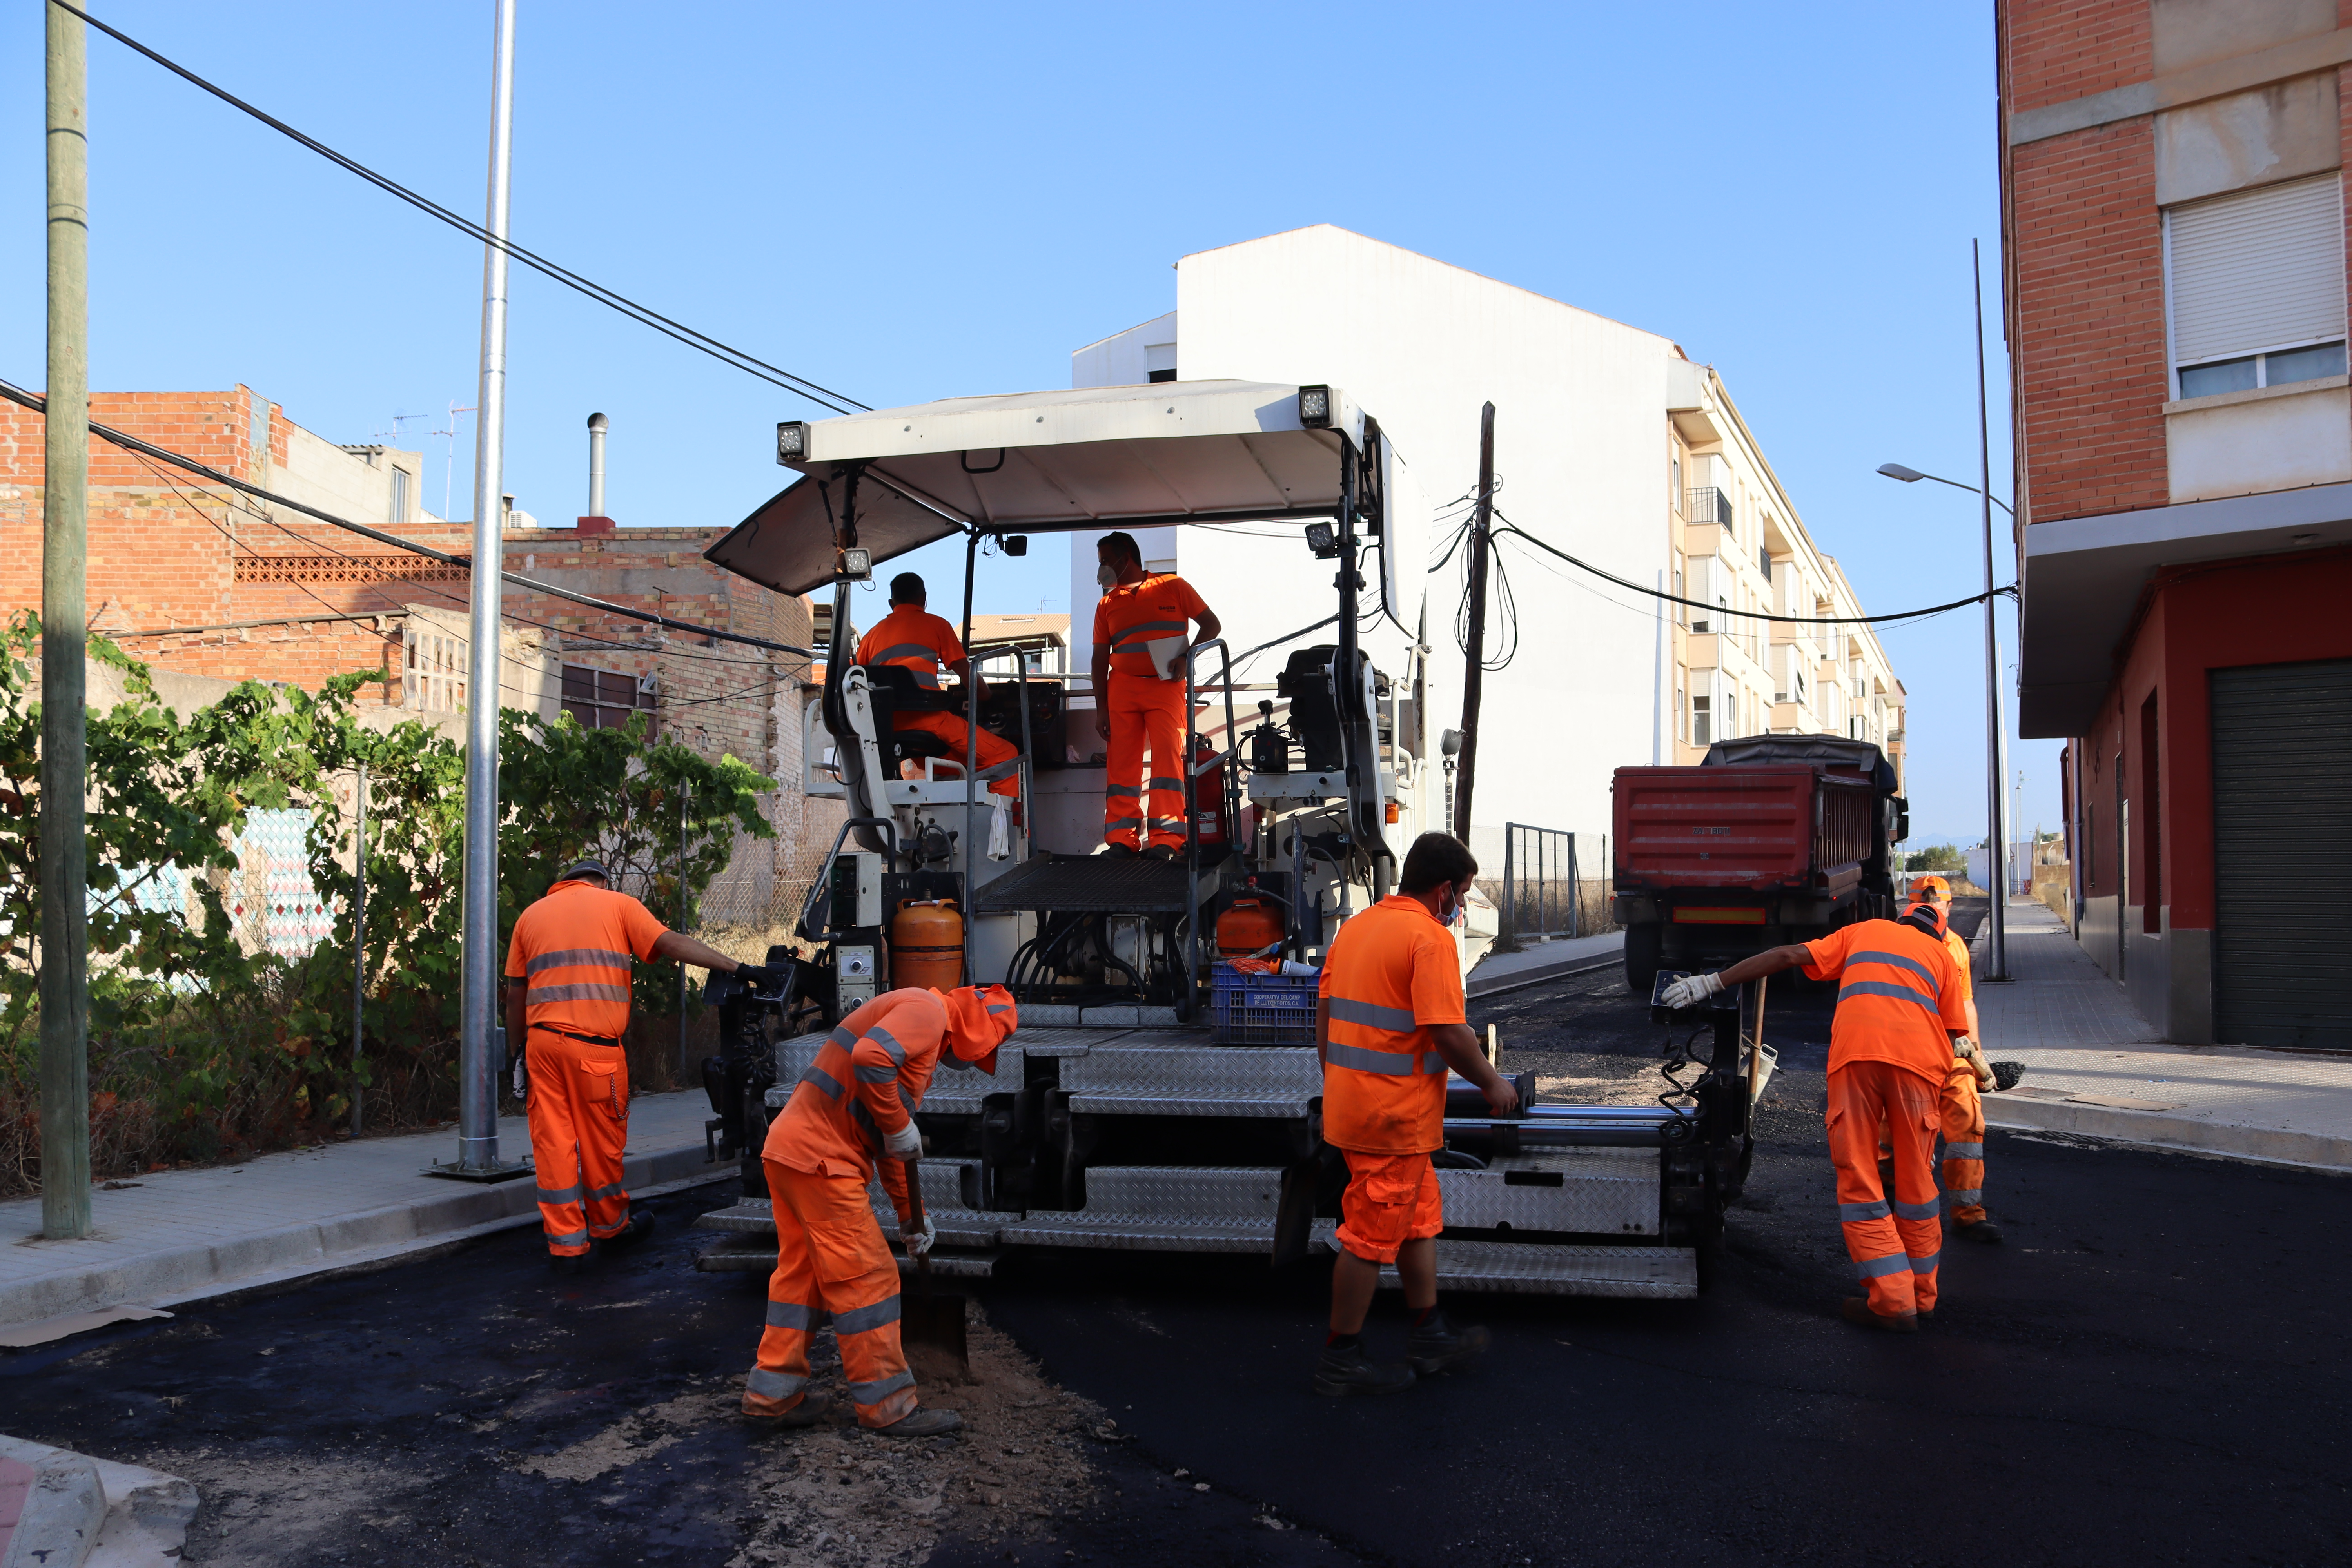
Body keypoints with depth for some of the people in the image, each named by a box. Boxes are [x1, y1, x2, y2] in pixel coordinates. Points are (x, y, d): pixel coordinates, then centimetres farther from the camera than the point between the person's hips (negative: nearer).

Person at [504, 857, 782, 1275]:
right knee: (602, 1139, 11)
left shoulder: (531, 915, 19)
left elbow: (516, 992, 17)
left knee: (552, 1141, 5)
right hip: (594, 1044, -3)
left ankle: (566, 1244, 6)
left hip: (541, 1039, 3)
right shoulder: (618, 904, 9)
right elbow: (673, 944, -3)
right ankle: (610, 1225, 29)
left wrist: (517, 1052, 22)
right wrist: (741, 969, -7)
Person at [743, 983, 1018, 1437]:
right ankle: (887, 1406, 4)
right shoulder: (928, 1011, -7)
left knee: (801, 1272, 17)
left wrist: (910, 1216, 30)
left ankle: (773, 1394, 24)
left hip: (789, 1151, 10)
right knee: (867, 1277, -3)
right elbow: (870, 1057, -27)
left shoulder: (929, 1036, 25)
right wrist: (900, 1126, -15)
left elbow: (890, 1146, 29)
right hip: (819, 1160, -10)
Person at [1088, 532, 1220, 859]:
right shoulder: (1107, 604, 15)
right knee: (1122, 762, -4)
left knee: (1167, 755, -15)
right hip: (1122, 687, 3)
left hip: (1166, 686, -3)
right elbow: (1100, 658, 14)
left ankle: (1165, 840, -17)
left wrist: (1186, 657, -10)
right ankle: (1122, 840, -2)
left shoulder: (1172, 587, 5)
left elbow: (1212, 624, 5)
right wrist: (1101, 707, 6)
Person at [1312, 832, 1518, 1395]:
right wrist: (1492, 1084, -5)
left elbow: (1324, 1013, 14)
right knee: (1372, 1235, 2)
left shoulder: (1355, 927, 10)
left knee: (1420, 1219, 21)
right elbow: (1449, 1033, -20)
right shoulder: (1431, 937, -16)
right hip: (1396, 1115, -9)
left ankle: (1429, 1337, 31)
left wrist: (1336, 1083, 22)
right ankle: (1341, 1360, 12)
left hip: (1347, 1101, 9)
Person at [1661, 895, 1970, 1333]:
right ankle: (1923, 1295, 24)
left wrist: (1712, 983, 15)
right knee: (1916, 1180, 14)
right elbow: (1951, 1034, 20)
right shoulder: (1942, 954, 28)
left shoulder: (1864, 931, 28)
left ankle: (1893, 1301, 1)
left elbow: (1788, 956, 17)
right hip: (1919, 1060, 1)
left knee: (1859, 1180, 4)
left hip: (1855, 1051, -1)